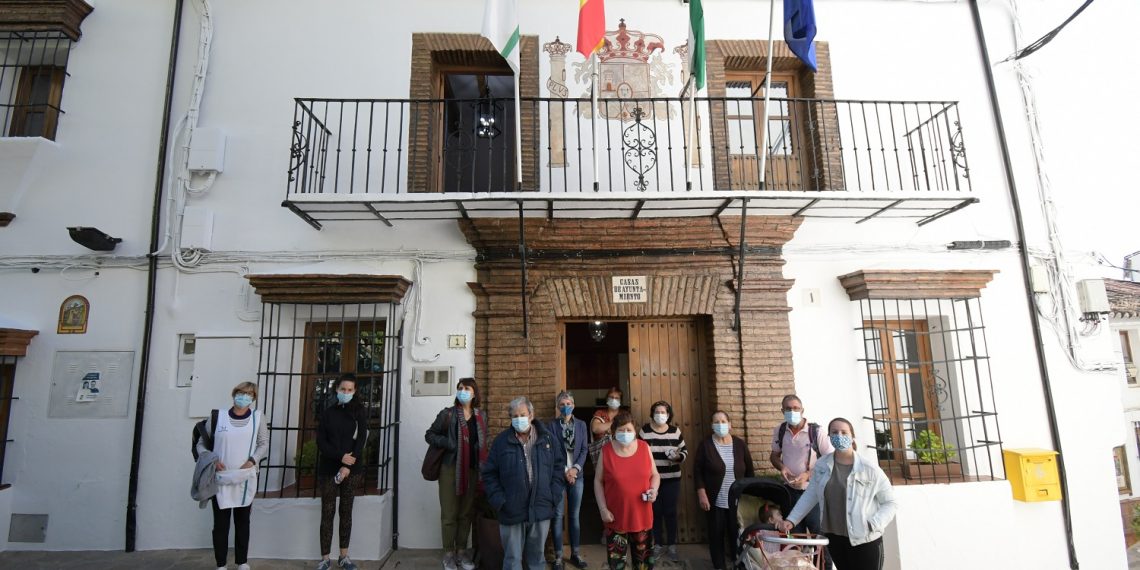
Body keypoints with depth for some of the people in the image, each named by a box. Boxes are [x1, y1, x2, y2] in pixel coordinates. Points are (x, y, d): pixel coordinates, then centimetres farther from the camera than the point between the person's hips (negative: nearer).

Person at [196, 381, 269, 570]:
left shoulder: (257, 417, 0)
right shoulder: (218, 416, -1)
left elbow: (264, 444, 6)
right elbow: (201, 443, 6)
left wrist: (253, 460, -10)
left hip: (246, 478, 1)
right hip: (220, 479, 0)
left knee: (243, 521, 12)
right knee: (221, 522, 6)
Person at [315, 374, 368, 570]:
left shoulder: (359, 413, 2)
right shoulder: (327, 413, 4)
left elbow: (361, 440, -6)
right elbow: (321, 442, -2)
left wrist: (347, 466, -15)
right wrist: (341, 456, -16)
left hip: (352, 469, 0)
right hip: (328, 469, 0)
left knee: (346, 512, 7)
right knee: (327, 512, 2)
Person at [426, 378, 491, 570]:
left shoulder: (481, 416, 7)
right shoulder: (447, 414, -5)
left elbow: (487, 439, 18)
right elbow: (429, 435, -1)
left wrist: (484, 464, 4)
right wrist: (447, 443, -17)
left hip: (472, 470, 4)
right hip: (450, 469, -3)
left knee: (466, 512, 12)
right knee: (449, 513, 4)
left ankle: (462, 551, 26)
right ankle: (448, 553, 18)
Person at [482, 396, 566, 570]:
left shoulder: (547, 438, 2)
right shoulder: (502, 441, -2)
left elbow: (559, 466, 7)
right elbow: (489, 474, -1)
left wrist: (553, 494, -2)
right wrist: (499, 501, -8)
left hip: (541, 510, 1)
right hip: (511, 511, -1)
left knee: (537, 556, 16)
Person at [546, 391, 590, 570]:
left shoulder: (581, 424, 8)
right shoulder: (552, 424, -2)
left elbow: (584, 449, 4)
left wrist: (575, 468, -9)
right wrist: (565, 472, -11)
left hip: (577, 474, 3)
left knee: (575, 515, 10)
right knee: (557, 515, 0)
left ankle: (575, 554, 20)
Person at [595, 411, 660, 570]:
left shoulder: (644, 448, -2)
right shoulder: (606, 451, -7)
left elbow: (655, 475, 9)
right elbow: (598, 481, 0)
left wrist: (654, 489, -11)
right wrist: (603, 509, -6)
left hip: (642, 516, 2)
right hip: (616, 517, -2)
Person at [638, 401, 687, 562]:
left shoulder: (675, 431, -1)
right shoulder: (645, 430, -4)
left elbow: (684, 450, 7)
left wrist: (678, 457, -14)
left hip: (672, 479, 1)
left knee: (670, 512, 6)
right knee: (655, 512, 8)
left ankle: (672, 546, 19)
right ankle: (659, 545, 22)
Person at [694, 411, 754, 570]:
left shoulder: (740, 444, 2)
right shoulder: (706, 445, -5)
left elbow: (749, 470, 8)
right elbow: (698, 471, -4)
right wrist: (702, 494, -11)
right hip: (715, 501, -2)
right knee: (716, 534, 5)